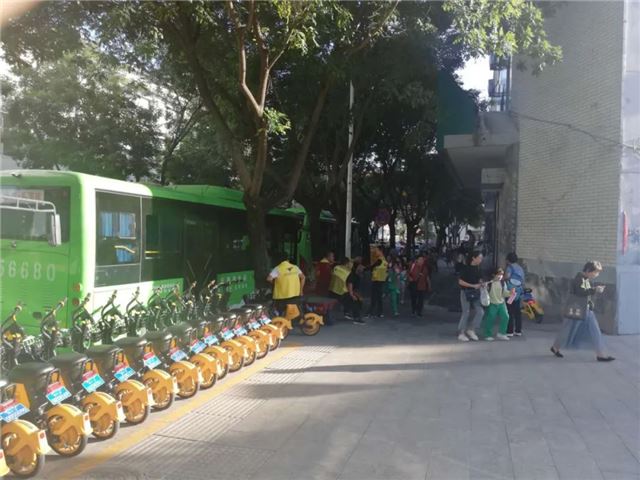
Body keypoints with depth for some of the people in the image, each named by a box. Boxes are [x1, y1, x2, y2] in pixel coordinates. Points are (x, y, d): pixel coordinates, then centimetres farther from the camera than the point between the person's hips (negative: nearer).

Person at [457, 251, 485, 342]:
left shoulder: (477, 268, 6)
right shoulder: (465, 268, -13)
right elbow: (460, 282, -16)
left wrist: (481, 283, -3)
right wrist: (473, 285, -19)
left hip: (475, 293, 6)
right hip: (466, 292, -6)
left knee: (480, 312, -3)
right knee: (466, 313, 0)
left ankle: (471, 330, 11)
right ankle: (461, 333, 11)